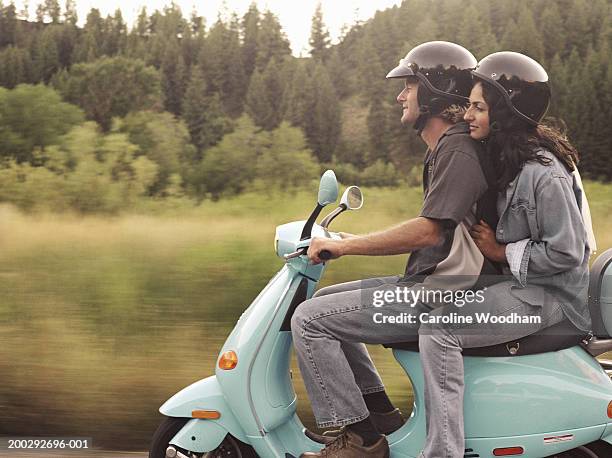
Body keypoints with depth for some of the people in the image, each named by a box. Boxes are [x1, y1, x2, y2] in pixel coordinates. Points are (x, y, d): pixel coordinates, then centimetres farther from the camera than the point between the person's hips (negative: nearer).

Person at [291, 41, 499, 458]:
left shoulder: (459, 149, -15)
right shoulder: (444, 149, 18)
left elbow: (428, 231, -24)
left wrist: (345, 245, -17)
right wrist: (347, 243, 15)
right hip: (425, 282, 11)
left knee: (310, 319, -12)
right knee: (326, 301, 18)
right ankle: (379, 412, 15)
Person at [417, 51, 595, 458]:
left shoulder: (543, 173, -21)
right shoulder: (505, 160, 9)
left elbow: (565, 253, -23)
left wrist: (501, 252, -15)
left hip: (547, 296, -10)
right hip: (519, 284, 10)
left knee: (437, 329, -24)